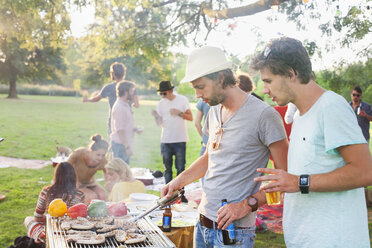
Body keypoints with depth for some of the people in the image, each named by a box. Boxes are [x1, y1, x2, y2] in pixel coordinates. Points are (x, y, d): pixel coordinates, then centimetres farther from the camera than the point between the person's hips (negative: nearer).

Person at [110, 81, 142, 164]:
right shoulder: (119, 107, -18)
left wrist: (135, 129, 8)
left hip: (126, 143, 10)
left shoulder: (125, 106, 14)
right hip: (120, 144, -10)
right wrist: (127, 147, -23)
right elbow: (119, 130, -22)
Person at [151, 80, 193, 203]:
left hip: (180, 140, -2)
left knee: (180, 169, 0)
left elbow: (190, 118, 0)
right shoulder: (161, 103, 8)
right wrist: (156, 116, -15)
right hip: (165, 141, 3)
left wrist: (179, 113, -13)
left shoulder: (182, 100, 0)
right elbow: (160, 123, 5)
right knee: (167, 169, 6)